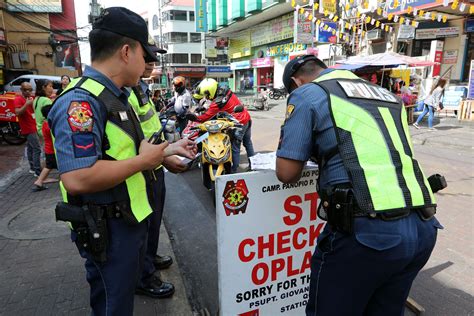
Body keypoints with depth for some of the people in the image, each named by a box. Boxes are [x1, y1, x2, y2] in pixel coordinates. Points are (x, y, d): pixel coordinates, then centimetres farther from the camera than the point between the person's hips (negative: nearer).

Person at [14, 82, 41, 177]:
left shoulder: (30, 98, 14)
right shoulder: (18, 99, -10)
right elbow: (17, 112, -23)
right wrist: (27, 104, -31)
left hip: (32, 127, 9)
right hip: (29, 129, -9)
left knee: (30, 148, 16)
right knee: (37, 149, -14)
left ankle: (32, 168, 25)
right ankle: (38, 172, -14)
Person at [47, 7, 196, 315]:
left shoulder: (117, 97, 8)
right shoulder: (80, 101, -24)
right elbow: (77, 179, -34)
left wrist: (169, 149, 11)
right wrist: (143, 161, -24)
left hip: (131, 219, 10)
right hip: (108, 230, -9)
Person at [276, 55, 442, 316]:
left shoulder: (307, 94, 3)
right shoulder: (385, 94, 23)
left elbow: (287, 173, -2)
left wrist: (311, 150, 18)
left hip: (366, 231, -7)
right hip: (423, 229, 8)